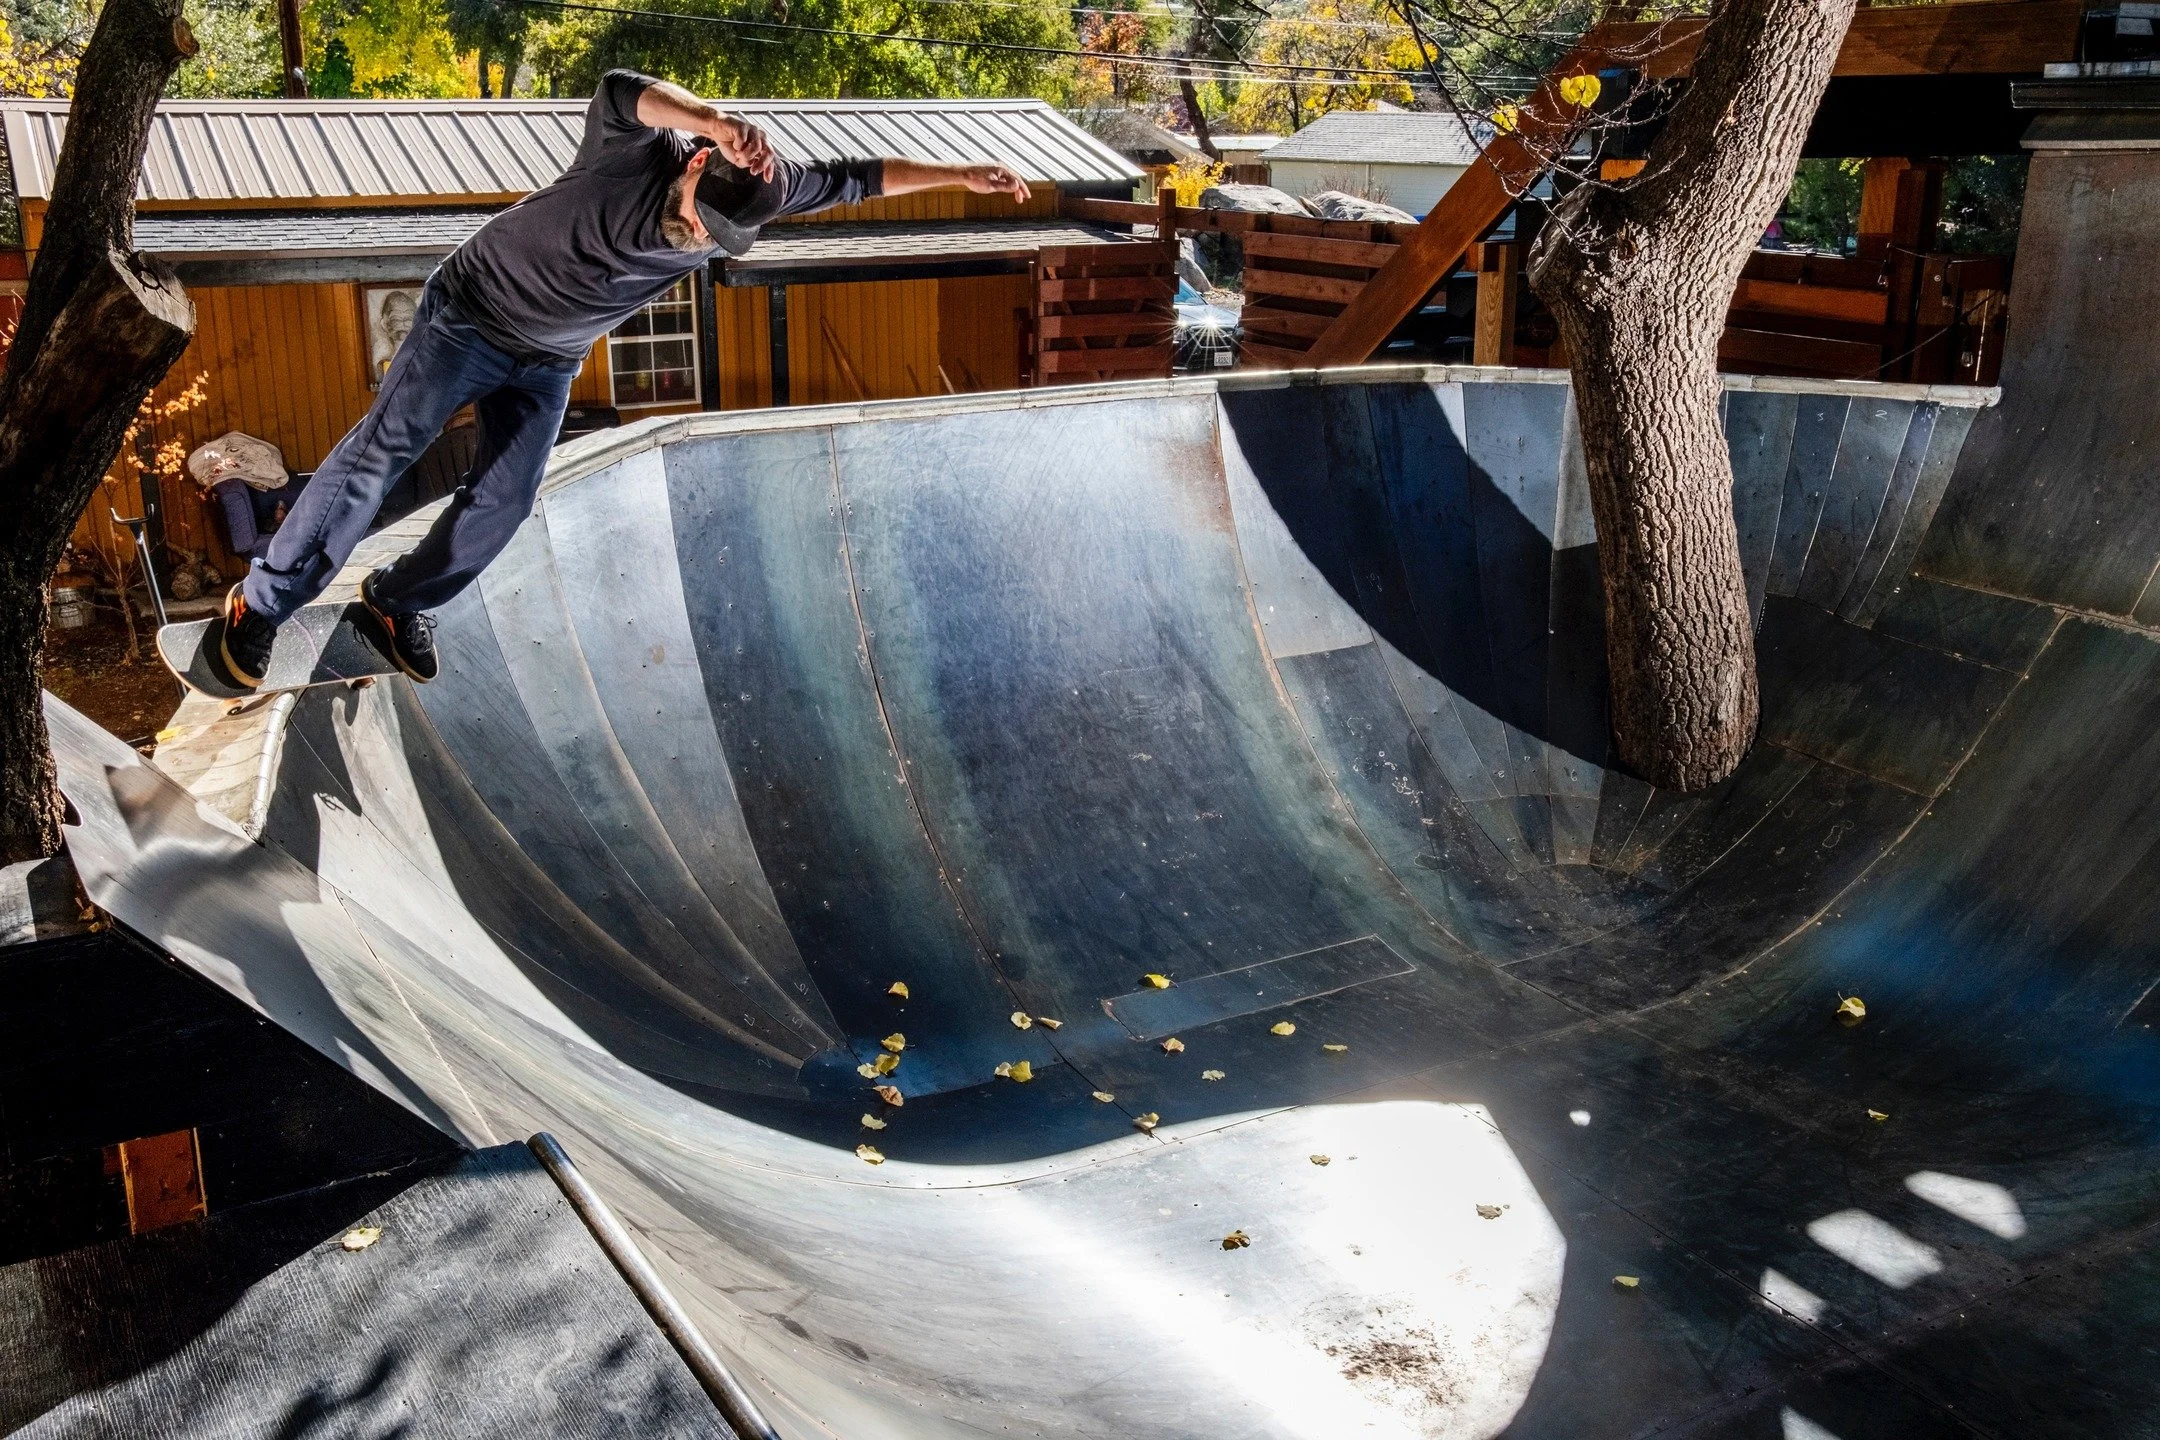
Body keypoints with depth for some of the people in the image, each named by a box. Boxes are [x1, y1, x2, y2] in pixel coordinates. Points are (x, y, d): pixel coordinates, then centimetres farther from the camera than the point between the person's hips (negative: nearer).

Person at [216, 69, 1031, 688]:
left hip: (547, 363, 5)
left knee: (504, 501, 0)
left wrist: (960, 175, -3)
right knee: (380, 452, -7)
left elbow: (854, 178, -5)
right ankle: (261, 604, 1)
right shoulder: (636, 152, -28)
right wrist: (714, 124, -64)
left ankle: (397, 604, 21)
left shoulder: (751, 195, -14)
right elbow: (616, 91, -50)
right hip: (470, 313, -5)